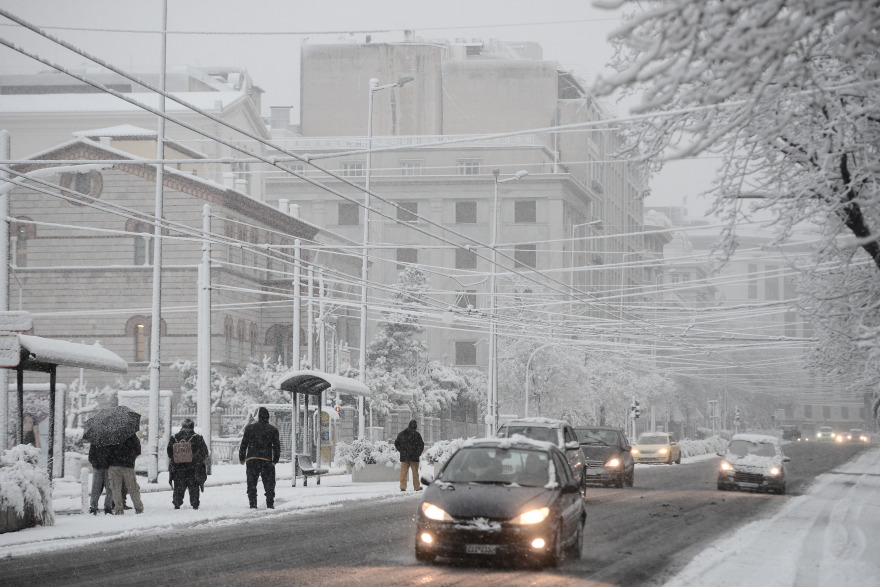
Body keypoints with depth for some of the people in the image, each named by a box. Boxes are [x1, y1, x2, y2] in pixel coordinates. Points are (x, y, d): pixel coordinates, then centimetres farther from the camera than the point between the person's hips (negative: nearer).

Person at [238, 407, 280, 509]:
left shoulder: (249, 428, 2)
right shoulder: (273, 430, 3)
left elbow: (244, 444, 3)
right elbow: (276, 446, 3)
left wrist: (241, 458, 12)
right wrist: (275, 460, 12)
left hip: (252, 459, 0)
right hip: (267, 460, 0)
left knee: (251, 483, 6)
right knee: (269, 483, 7)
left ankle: (253, 504, 1)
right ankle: (270, 504, 3)